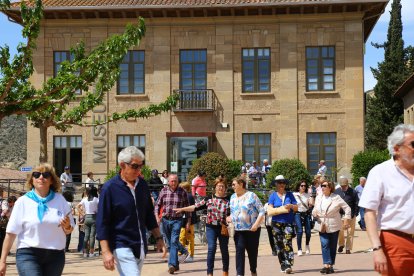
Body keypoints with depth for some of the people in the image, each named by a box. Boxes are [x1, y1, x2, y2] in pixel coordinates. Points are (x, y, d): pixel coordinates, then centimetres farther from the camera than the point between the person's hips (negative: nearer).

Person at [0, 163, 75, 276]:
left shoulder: (60, 200, 7)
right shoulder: (23, 202, 0)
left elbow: (69, 230, 14)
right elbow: (11, 233, 0)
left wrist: (67, 226, -10)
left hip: (55, 256, 3)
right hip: (28, 255, -3)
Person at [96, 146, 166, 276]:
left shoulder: (142, 184, 8)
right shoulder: (110, 188, -10)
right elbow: (102, 222, -10)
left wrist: (158, 238, 13)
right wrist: (106, 251, -16)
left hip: (141, 246, 6)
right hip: (122, 246, -6)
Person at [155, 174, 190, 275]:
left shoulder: (182, 192, -2)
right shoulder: (163, 191, 3)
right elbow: (158, 204, 10)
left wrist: (188, 222, 0)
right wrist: (157, 216, -4)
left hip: (177, 220, -3)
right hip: (165, 220, 3)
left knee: (174, 242, -14)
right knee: (170, 243, 13)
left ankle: (172, 264, -17)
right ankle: (176, 264, 29)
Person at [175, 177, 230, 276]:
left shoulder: (228, 201, 0)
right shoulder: (209, 199, 4)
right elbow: (196, 207, 6)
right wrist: (182, 209, 4)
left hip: (223, 228, 0)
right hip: (211, 227, 0)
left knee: (224, 250, 9)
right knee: (211, 248, -10)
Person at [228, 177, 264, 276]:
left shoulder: (251, 196, -7)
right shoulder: (233, 197, 10)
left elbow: (262, 211, -9)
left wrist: (256, 224, -19)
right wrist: (229, 218, 0)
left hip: (252, 230, -3)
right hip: (238, 230, 3)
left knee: (252, 251, 7)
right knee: (239, 250, -10)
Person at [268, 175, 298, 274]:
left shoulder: (289, 195, 11)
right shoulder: (273, 196, 9)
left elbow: (296, 208, 11)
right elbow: (270, 209, 1)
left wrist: (291, 206, -11)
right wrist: (281, 209, -12)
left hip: (288, 222, -1)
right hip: (277, 223, 1)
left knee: (287, 243, -16)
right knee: (279, 245, 4)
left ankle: (288, 265, -22)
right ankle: (283, 265, 13)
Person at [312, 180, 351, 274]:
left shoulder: (336, 198, -6)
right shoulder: (318, 198, 6)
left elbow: (347, 208, -3)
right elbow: (315, 209, 16)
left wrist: (346, 220, -10)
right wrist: (314, 213, -8)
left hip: (334, 225, -2)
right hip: (322, 225, 2)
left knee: (332, 246, 5)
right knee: (324, 244, -11)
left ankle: (331, 265, 14)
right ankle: (326, 265, -15)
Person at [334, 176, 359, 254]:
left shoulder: (353, 192, -1)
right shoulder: (336, 191, 4)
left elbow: (356, 204, 2)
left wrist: (355, 214, -5)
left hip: (350, 216, -1)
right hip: (339, 215, 1)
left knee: (350, 233, 3)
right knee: (339, 232, -4)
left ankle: (348, 248, 12)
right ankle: (341, 244, 21)